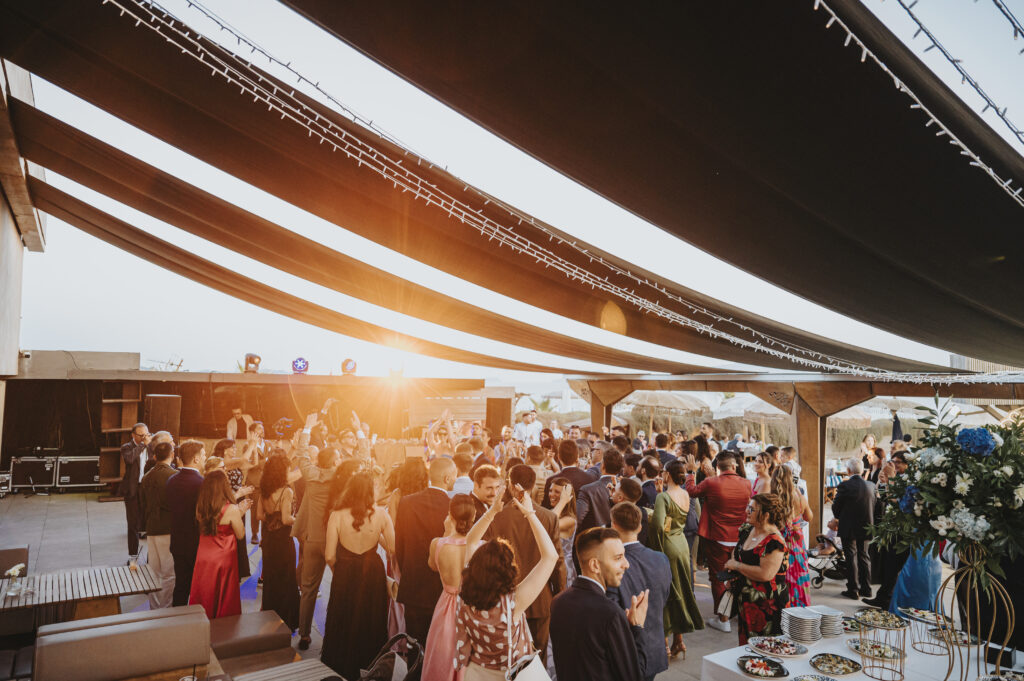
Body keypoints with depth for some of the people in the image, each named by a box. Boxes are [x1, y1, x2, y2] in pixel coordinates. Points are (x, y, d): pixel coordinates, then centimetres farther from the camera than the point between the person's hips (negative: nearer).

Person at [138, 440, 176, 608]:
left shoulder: (146, 477, 6)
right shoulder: (174, 475, -15)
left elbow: (142, 505, 14)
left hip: (151, 530, 7)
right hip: (169, 529, -6)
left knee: (153, 571, 15)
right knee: (169, 573, 1)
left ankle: (154, 608, 23)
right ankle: (166, 609, 5)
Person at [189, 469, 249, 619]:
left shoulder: (200, 507, -6)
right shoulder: (231, 510, -21)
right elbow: (240, 535, -9)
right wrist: (240, 512, 0)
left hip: (203, 561, 5)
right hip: (223, 561, -5)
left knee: (204, 601, 19)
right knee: (224, 604, 11)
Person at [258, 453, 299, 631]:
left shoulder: (263, 491, 0)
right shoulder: (286, 491, -20)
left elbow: (260, 515, 5)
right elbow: (286, 519, -22)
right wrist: (297, 519, -4)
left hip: (268, 539, 7)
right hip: (283, 539, -6)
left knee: (269, 577, 21)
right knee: (285, 579, 6)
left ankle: (268, 609, 34)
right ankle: (285, 620, 14)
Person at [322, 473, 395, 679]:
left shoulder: (337, 515, -17)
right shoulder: (381, 514, -15)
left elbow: (329, 556, -13)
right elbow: (392, 548, -9)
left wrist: (337, 570, 7)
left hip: (345, 573, 0)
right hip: (373, 573, 1)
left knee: (344, 623, 20)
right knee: (371, 621, 21)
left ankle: (343, 669, 37)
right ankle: (371, 662, 38)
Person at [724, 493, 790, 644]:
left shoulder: (774, 541, -21)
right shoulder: (747, 530, 4)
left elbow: (765, 574, -28)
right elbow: (736, 551, 23)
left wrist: (736, 566, -17)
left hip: (767, 605, -8)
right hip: (745, 599, 8)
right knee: (745, 644, 18)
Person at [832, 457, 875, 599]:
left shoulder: (844, 486, -18)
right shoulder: (871, 486, -4)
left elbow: (836, 509, -11)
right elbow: (874, 507, 5)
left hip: (848, 528, -4)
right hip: (866, 527, 4)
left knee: (851, 557, 6)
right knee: (864, 556, 16)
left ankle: (852, 590, 11)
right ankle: (866, 589, 23)